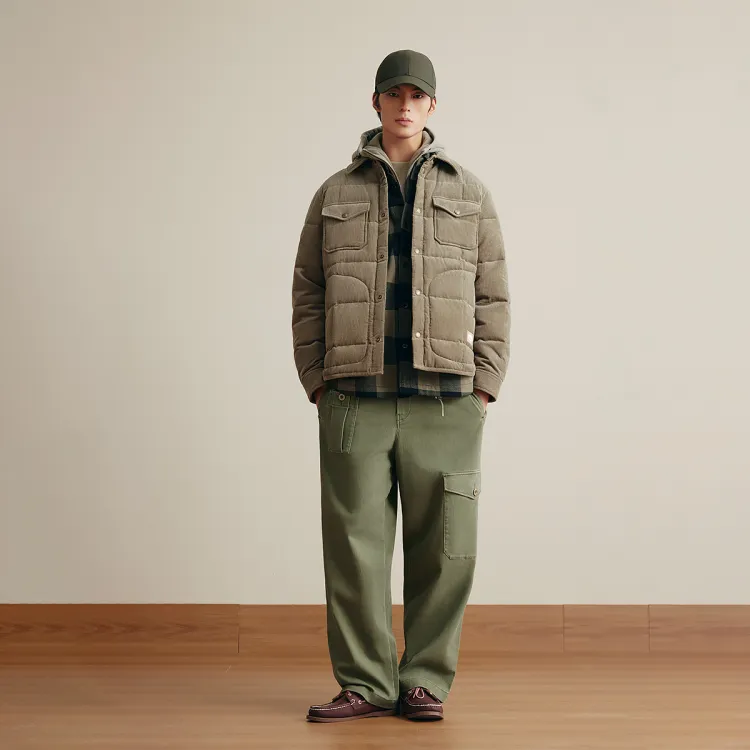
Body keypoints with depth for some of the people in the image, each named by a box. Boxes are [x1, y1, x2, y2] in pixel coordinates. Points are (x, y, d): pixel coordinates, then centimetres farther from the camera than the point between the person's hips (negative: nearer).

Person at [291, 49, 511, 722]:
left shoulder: (469, 194, 14)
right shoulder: (335, 195, 14)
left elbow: (493, 297, 11)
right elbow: (307, 295, 12)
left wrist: (484, 386, 1)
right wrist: (317, 383, 3)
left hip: (445, 403, 0)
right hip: (354, 403, 0)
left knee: (442, 548, 1)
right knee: (355, 545, -1)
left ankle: (426, 681, 12)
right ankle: (365, 683, 9)